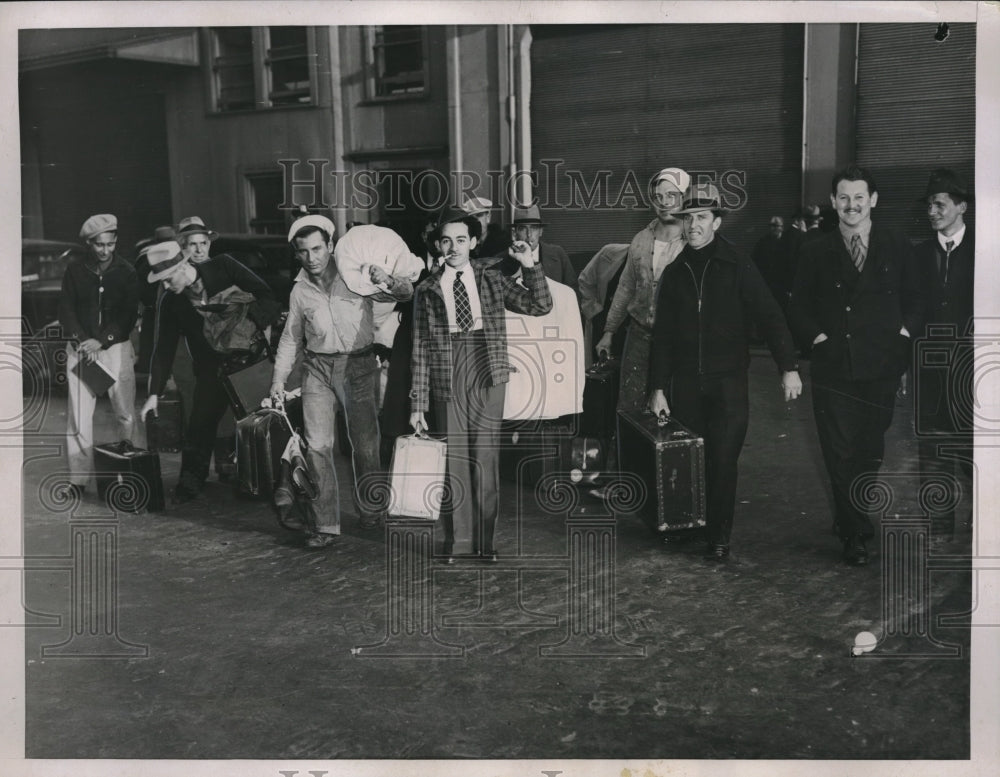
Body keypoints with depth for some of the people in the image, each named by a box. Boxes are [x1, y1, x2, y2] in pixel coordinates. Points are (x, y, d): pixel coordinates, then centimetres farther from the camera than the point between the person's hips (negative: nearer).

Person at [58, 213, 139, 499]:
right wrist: (80, 341, -11)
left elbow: (129, 315, -2)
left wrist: (101, 341, -12)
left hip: (116, 346, 0)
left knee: (125, 413, -1)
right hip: (81, 348, 0)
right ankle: (79, 477, 0)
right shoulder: (75, 270, 3)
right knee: (79, 413, -5)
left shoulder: (126, 271, 1)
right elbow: (66, 309, 3)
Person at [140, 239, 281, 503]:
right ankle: (190, 482, 14)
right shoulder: (169, 301, -7)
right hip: (212, 369, 2)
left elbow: (267, 296, -11)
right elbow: (163, 348, -3)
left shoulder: (222, 267, -14)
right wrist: (155, 394, -6)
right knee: (200, 423, -3)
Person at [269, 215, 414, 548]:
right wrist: (278, 379, 12)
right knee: (317, 445, -6)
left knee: (365, 443, 5)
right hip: (318, 369, 2)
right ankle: (324, 525, -1)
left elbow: (406, 292, -2)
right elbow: (291, 339, 18)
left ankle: (371, 511, 25)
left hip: (359, 365, -2)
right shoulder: (300, 291, 8)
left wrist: (388, 281, -23)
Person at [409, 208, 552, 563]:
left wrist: (530, 266, -7)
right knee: (454, 455, 2)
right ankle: (458, 540, 14)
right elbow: (420, 350, 5)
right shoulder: (427, 291, 6)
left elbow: (541, 306, 5)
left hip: (487, 374, 1)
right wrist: (418, 403, 1)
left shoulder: (491, 278, 9)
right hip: (447, 378, 0)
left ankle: (485, 540, 13)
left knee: (486, 454, 3)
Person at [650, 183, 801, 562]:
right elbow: (663, 335, 11)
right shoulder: (674, 272, 8)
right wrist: (658, 388, 7)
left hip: (728, 381, -3)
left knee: (722, 460, -3)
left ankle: (719, 536, 9)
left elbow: (769, 315, -7)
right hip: (685, 383, 3)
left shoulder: (737, 265, -3)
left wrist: (788, 367, -16)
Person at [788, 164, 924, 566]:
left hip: (880, 368, 1)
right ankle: (856, 533, 9)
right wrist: (816, 335, -4)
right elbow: (798, 308, 11)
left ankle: (850, 522, 29)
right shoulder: (815, 252, 6)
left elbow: (914, 301, 12)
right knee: (840, 454, -3)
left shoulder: (897, 247, 6)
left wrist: (903, 332, -3)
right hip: (833, 370, -1)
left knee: (870, 453, 9)